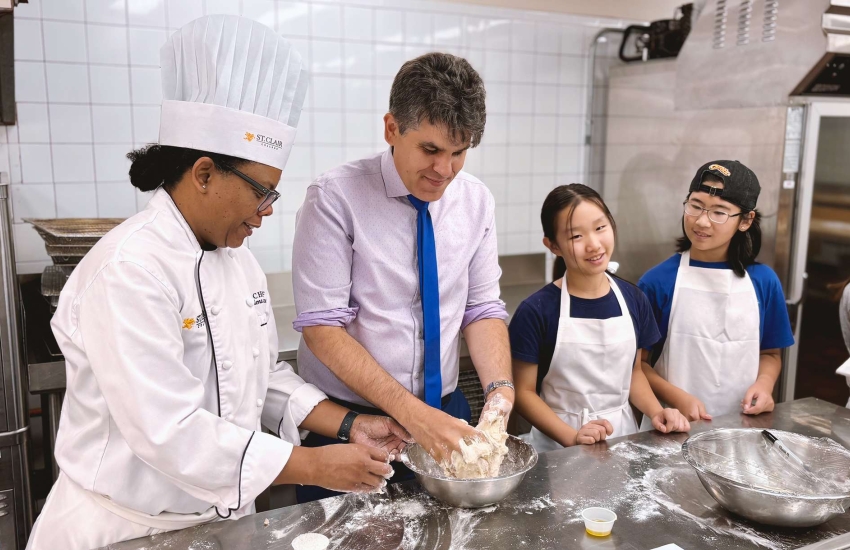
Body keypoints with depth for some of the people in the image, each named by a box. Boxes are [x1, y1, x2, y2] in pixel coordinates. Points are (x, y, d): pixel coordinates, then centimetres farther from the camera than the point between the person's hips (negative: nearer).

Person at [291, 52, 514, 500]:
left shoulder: (476, 201, -1)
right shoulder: (335, 197, -16)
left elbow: (483, 308, 2)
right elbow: (322, 325, -19)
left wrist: (500, 390, -16)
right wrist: (411, 411, -25)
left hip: (445, 411, 4)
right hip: (347, 419, -4)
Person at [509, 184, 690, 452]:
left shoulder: (633, 299, 1)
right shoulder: (536, 311, -13)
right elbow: (524, 392, -7)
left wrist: (656, 412, -1)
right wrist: (571, 436, -17)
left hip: (622, 435, 3)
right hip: (559, 446, -3)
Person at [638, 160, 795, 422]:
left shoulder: (764, 281, 0)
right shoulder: (657, 281, -10)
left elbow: (770, 353, 12)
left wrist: (764, 384, -6)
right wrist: (677, 398, -16)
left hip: (741, 423, 2)